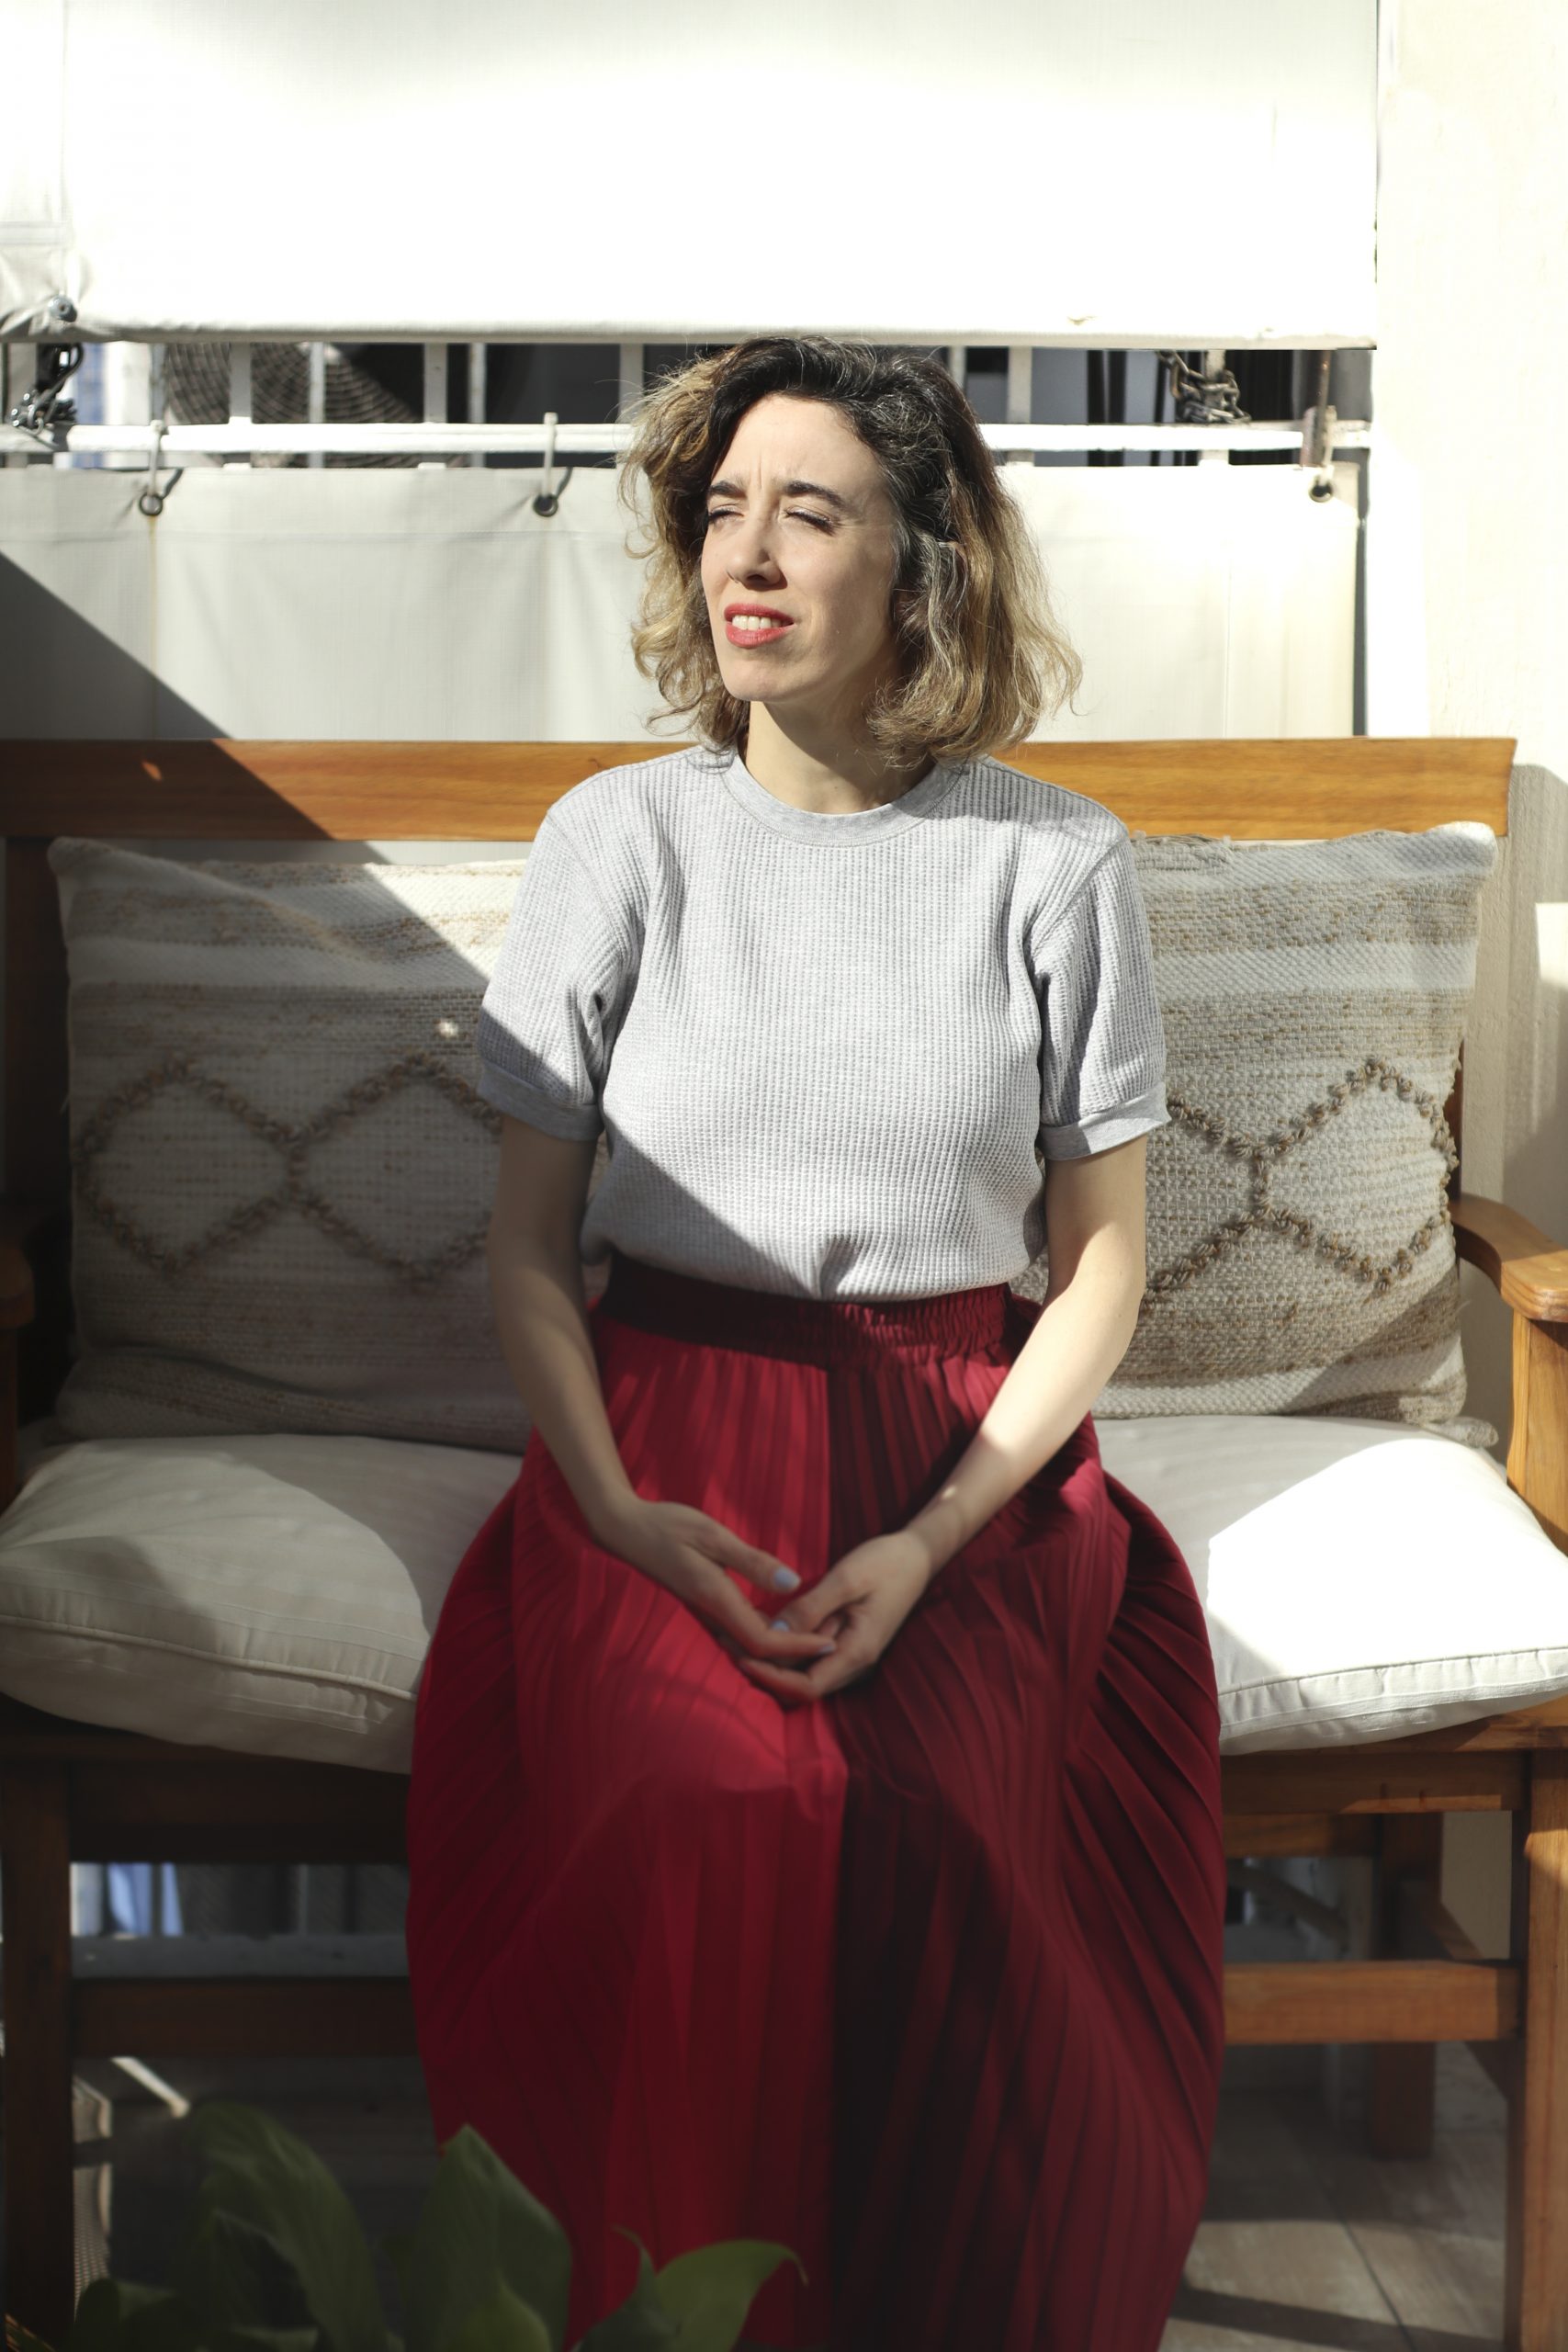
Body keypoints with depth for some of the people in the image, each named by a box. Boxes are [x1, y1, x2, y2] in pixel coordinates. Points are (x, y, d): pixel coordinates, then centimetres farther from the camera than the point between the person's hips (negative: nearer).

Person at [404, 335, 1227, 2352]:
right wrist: (616, 1505, -12)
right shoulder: (619, 839, 4)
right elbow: (526, 1244, 6)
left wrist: (928, 1543, -11)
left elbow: (1100, 1267, 4)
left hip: (968, 1455, 0)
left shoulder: (1054, 864, 3)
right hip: (671, 1432, 1)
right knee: (699, 1812, -30)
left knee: (926, 1825, -30)